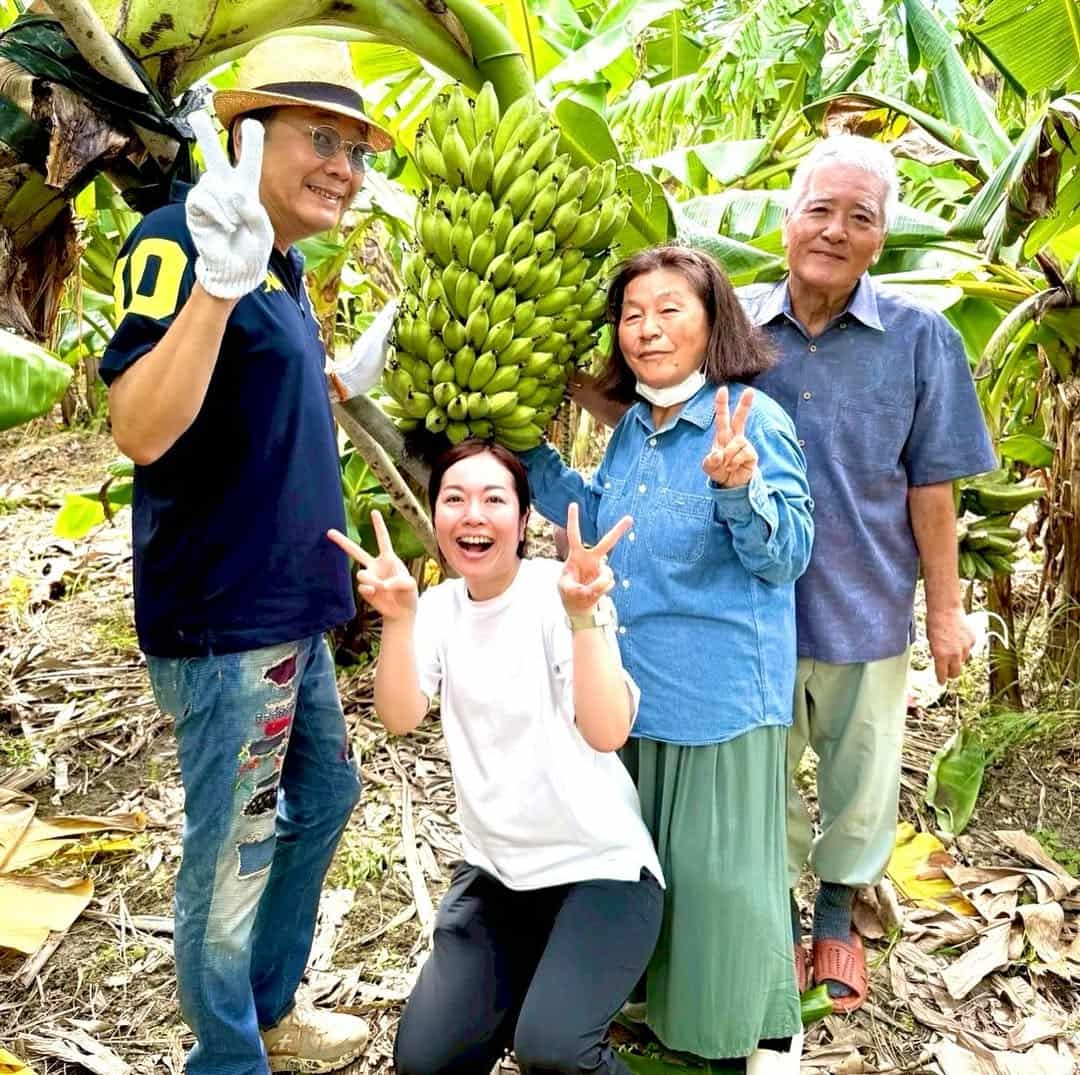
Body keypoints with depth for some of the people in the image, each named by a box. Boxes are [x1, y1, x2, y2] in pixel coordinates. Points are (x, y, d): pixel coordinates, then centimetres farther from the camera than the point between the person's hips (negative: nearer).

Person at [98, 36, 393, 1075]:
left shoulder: (281, 260, 12)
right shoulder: (181, 239, -15)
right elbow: (141, 431, -29)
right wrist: (218, 281, -39)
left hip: (286, 608, 10)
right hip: (221, 616, -10)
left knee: (324, 792, 22)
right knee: (233, 853, 4)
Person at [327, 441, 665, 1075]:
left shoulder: (562, 590, -15)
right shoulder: (441, 606, 0)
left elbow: (607, 732, -27)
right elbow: (401, 718, -16)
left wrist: (583, 615, -39)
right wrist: (398, 617, -30)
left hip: (600, 867, -5)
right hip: (495, 870, 5)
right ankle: (528, 986, 25)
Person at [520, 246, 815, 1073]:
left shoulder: (755, 420, -14)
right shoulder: (633, 428, 8)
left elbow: (788, 555, -17)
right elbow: (596, 524, 20)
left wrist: (738, 486, -35)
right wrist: (533, 453, 13)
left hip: (722, 690, -7)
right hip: (634, 684, 7)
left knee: (722, 865, 6)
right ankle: (664, 996, 45)